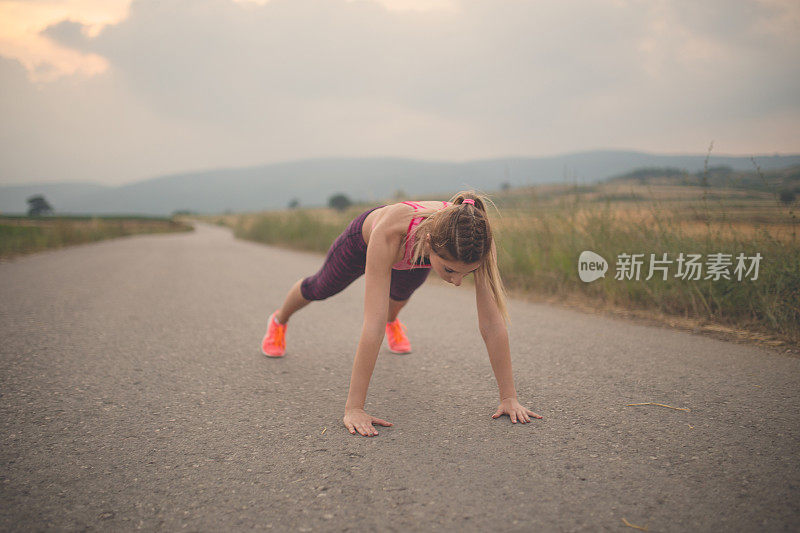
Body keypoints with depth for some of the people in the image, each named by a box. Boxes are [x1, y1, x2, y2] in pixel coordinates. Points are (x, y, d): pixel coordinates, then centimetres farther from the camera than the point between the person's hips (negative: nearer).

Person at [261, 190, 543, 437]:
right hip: (364, 238, -2)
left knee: (400, 295, 34)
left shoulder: (472, 237, -44)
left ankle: (393, 322, 73)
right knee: (319, 287, 28)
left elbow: (493, 323, -39)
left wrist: (509, 397, -38)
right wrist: (353, 408, -52)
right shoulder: (390, 230, -52)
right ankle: (279, 320, 63)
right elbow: (373, 324, -53)